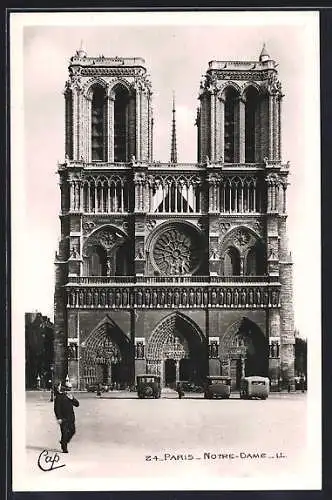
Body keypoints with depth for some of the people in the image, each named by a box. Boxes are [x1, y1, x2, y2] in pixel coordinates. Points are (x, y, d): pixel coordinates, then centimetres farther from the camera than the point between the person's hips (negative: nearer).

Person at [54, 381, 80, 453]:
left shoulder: (70, 396, 12)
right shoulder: (59, 397, -8)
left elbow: (77, 404, 11)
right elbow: (57, 408, -10)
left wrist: (72, 398, -7)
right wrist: (59, 418, -16)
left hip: (71, 418, 7)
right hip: (63, 418, -6)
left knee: (72, 431, 8)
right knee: (65, 432, -5)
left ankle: (63, 442, 28)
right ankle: (64, 448, 6)